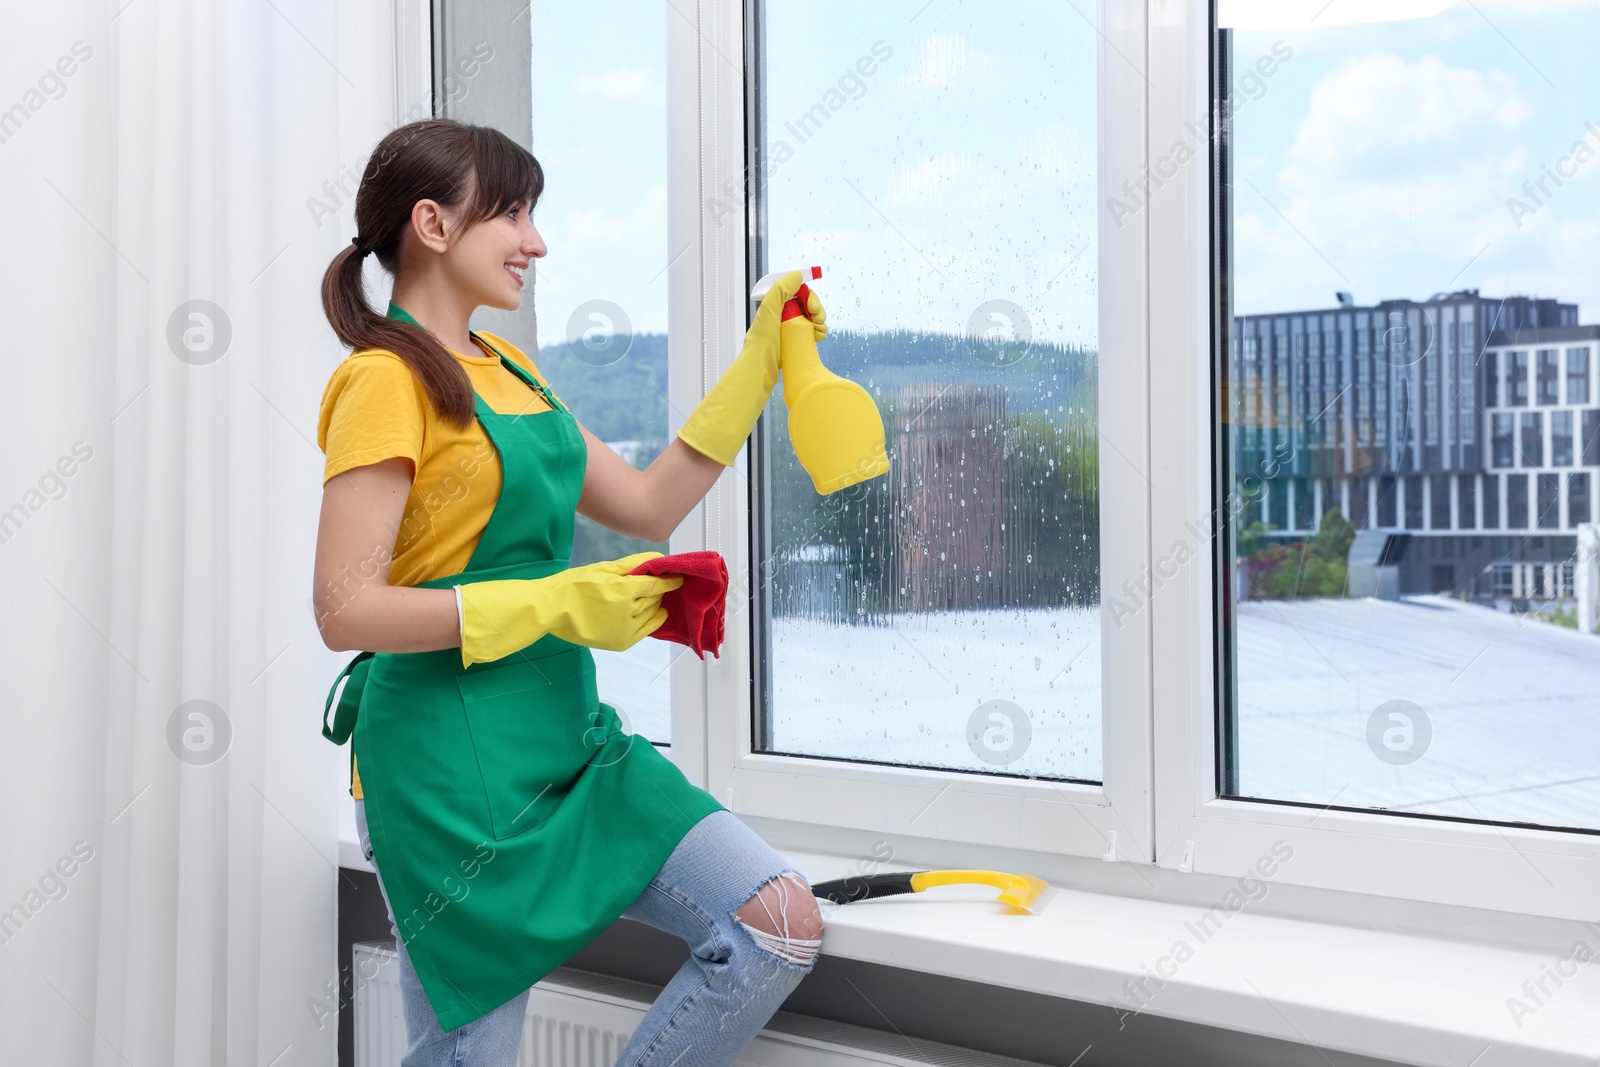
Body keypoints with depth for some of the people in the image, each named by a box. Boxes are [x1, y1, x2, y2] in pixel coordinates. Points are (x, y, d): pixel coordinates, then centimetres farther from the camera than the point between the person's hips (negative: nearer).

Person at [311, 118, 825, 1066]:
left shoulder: (505, 372, 15)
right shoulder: (385, 381, -11)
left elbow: (649, 506, 17)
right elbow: (346, 610, -18)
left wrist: (761, 359, 15)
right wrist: (559, 605, -19)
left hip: (571, 741, 8)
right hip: (455, 770, -8)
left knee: (783, 924, -3)